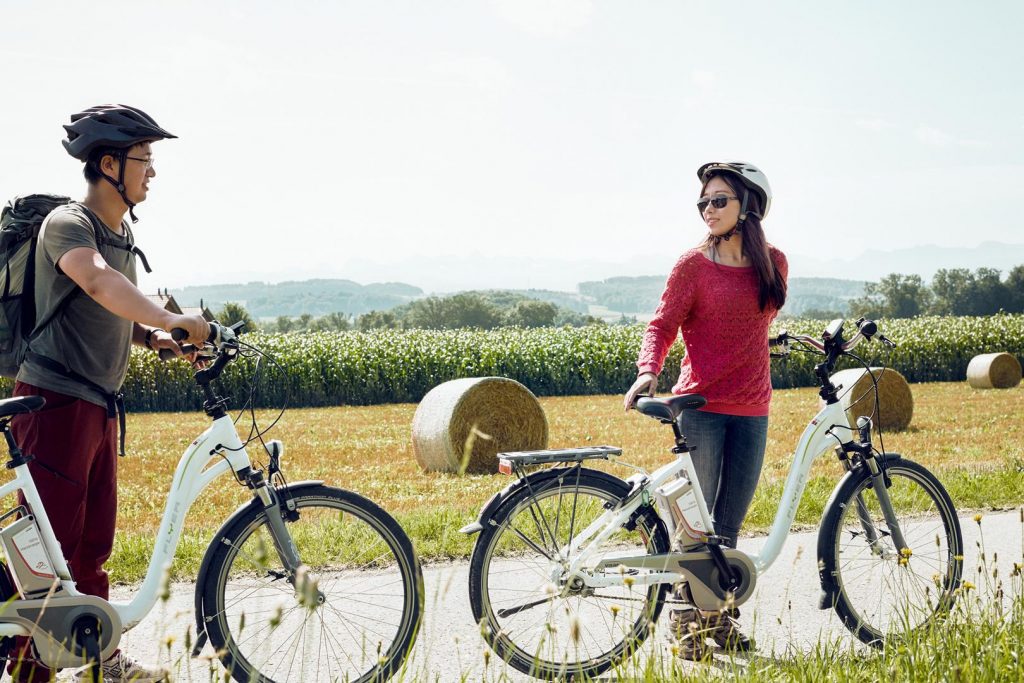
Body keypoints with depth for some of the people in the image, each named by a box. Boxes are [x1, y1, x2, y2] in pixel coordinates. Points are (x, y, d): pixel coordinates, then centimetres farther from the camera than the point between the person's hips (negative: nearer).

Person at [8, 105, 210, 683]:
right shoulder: (67, 224, -13)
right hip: (56, 401, -9)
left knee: (93, 544, 14)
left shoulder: (124, 233, 15)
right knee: (49, 545, -7)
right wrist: (168, 319, -43)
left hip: (100, 406, 9)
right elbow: (97, 282, -34)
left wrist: (154, 338, 3)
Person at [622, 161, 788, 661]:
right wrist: (648, 372, -22)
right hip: (701, 407, -4)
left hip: (751, 411, 4)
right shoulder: (694, 265, -5)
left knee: (729, 524, 10)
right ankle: (686, 623, 10)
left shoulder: (773, 264, 7)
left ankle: (719, 616, 22)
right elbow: (662, 326, -6)